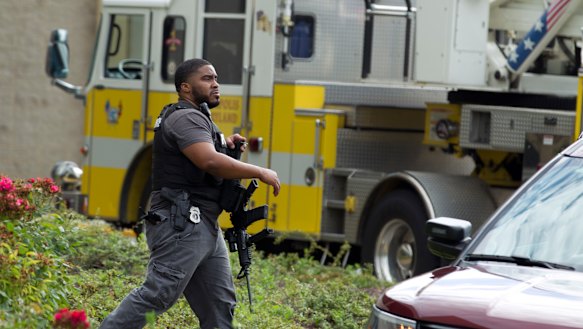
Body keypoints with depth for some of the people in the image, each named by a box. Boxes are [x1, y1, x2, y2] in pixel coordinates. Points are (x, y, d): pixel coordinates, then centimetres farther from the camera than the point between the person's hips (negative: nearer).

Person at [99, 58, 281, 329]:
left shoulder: (197, 119, 22)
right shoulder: (185, 118, -11)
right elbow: (210, 162, -26)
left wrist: (225, 145, 14)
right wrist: (260, 173, -18)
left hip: (205, 227, 11)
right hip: (181, 225, -11)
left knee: (220, 305, 7)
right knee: (157, 296, -17)